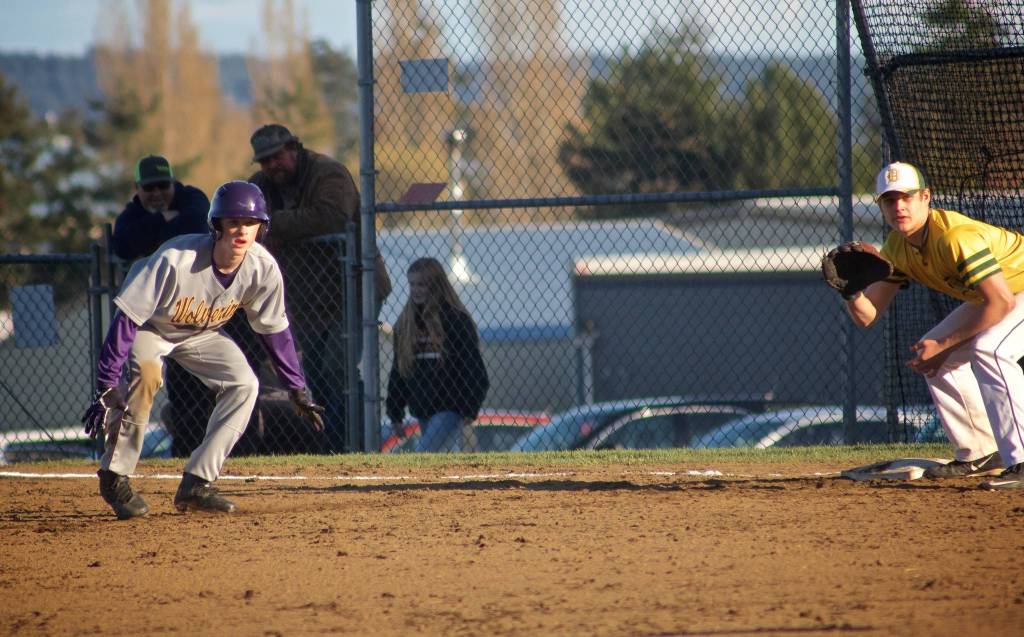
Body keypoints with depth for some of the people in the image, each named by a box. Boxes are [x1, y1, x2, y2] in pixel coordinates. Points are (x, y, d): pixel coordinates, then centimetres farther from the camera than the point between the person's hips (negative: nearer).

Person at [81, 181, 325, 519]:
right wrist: (106, 387, -39)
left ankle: (196, 484, -7)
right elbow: (127, 320, -35)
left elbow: (275, 330, -5)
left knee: (244, 384, -13)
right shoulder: (176, 259, -38)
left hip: (201, 333, 5)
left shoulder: (263, 268, -23)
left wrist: (297, 389, -2)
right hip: (149, 326, -5)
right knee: (147, 374, -33)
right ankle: (114, 476, -19)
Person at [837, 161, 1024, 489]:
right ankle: (979, 454, 21)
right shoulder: (896, 248, -5)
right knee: (932, 357, 9)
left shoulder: (957, 236, -31)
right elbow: (866, 315, -4)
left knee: (987, 349, -32)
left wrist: (943, 346, -28)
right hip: (991, 294, 10)